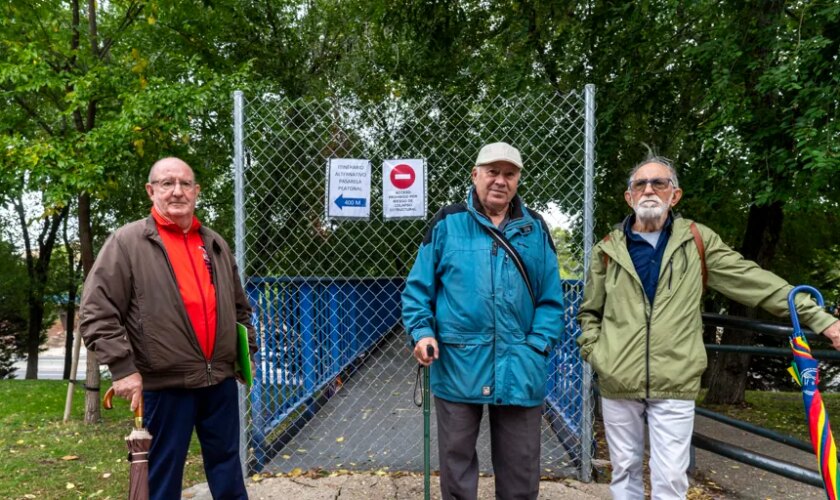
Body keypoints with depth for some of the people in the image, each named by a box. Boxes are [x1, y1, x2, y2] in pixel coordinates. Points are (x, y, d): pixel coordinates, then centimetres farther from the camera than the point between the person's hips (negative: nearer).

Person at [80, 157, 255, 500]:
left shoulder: (215, 245, 11)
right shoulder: (127, 242, -6)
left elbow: (239, 306, 21)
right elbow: (96, 311, -10)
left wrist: (247, 349, 15)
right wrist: (123, 368, -15)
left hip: (220, 380, 5)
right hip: (165, 385, -4)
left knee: (227, 465, 16)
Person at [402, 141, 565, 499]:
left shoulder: (535, 229, 7)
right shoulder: (447, 223, 1)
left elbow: (551, 298, 7)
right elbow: (418, 288, 3)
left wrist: (538, 345, -5)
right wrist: (422, 331, -11)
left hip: (519, 369, 2)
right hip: (457, 366, -1)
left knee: (520, 470, 14)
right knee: (456, 461, 13)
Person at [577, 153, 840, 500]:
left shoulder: (697, 241, 3)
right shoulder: (608, 250, 6)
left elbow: (757, 283, 3)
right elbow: (590, 311, 15)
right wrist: (594, 352, 1)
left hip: (675, 384, -1)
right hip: (617, 383, 1)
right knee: (624, 471, 13)